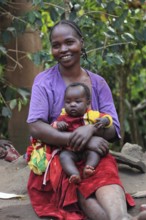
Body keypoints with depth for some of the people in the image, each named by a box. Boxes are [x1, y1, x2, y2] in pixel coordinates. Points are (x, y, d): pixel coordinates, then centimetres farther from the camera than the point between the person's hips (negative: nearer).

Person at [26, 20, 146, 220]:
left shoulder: (98, 83, 8)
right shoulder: (44, 81, -2)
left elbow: (113, 129, 1)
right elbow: (36, 127, -15)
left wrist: (91, 128, -24)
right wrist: (84, 141, -25)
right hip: (55, 154, -2)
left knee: (106, 171, -35)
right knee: (78, 183, -36)